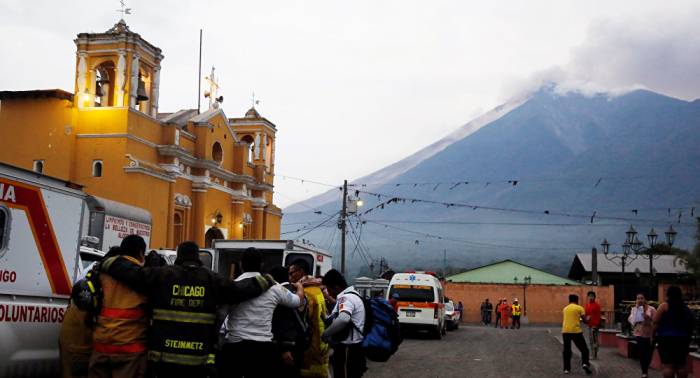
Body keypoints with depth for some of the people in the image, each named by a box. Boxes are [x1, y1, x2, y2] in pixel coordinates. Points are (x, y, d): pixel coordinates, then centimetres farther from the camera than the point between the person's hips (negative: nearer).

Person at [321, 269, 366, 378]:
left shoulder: (346, 297, -17)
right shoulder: (351, 295, 16)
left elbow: (343, 319, -36)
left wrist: (325, 334, -26)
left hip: (347, 349, -11)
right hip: (352, 348, 11)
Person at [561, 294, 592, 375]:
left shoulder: (565, 308, 15)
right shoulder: (579, 308, 3)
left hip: (565, 331, 4)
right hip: (576, 331, -4)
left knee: (567, 350, 13)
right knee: (584, 349, 7)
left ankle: (566, 369, 10)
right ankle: (585, 364, -14)